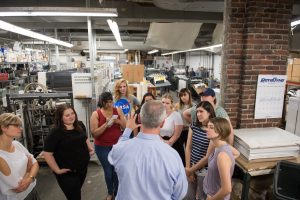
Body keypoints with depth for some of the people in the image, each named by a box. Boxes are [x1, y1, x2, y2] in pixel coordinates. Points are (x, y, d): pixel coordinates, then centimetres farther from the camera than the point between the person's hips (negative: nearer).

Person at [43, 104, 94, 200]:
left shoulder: (80, 125, -2)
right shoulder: (56, 132, -23)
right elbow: (47, 154, -22)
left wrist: (90, 148, 2)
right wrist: (57, 170, -19)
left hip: (83, 168, 6)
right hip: (67, 173, -6)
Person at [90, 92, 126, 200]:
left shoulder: (118, 110, -4)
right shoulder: (96, 114, -11)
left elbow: (126, 127, -2)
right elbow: (94, 133, -15)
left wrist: (118, 121, -21)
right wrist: (106, 124, -26)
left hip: (117, 145, 1)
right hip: (102, 147, -1)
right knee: (108, 171, 13)